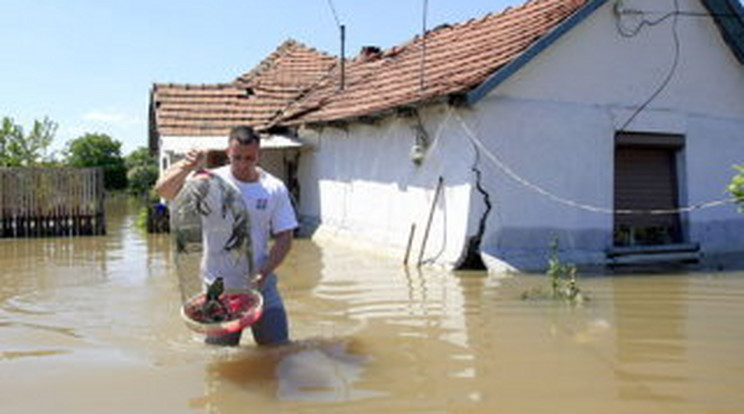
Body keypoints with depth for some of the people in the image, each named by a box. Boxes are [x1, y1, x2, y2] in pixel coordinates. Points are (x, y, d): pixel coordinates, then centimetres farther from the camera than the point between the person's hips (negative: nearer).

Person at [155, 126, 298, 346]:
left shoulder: (275, 189, -2)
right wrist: (186, 167, -33)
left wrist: (263, 274, -13)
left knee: (278, 347, 6)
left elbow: (284, 238, 0)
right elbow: (163, 190, -15)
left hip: (260, 281, 2)